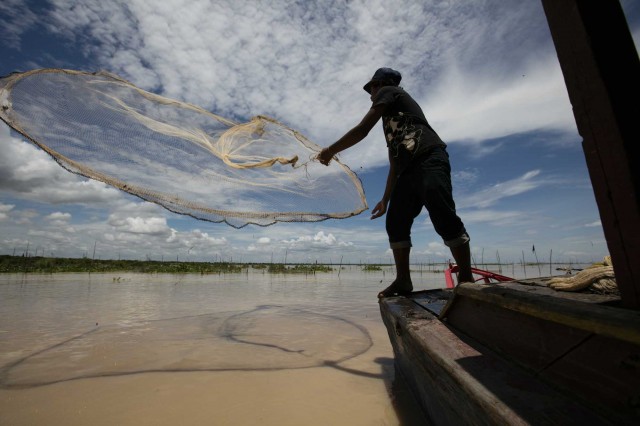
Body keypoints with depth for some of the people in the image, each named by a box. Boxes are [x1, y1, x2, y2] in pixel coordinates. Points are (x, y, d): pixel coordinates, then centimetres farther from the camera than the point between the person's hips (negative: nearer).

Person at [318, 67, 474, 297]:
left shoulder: (388, 91, 13)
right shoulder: (391, 120, 35)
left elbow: (362, 130, -1)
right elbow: (394, 162, 30)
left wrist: (330, 150, 8)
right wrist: (385, 199, 28)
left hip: (429, 160, -9)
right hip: (409, 170, 9)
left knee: (443, 218, -17)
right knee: (395, 223, 2)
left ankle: (466, 279, -12)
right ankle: (403, 281, 4)